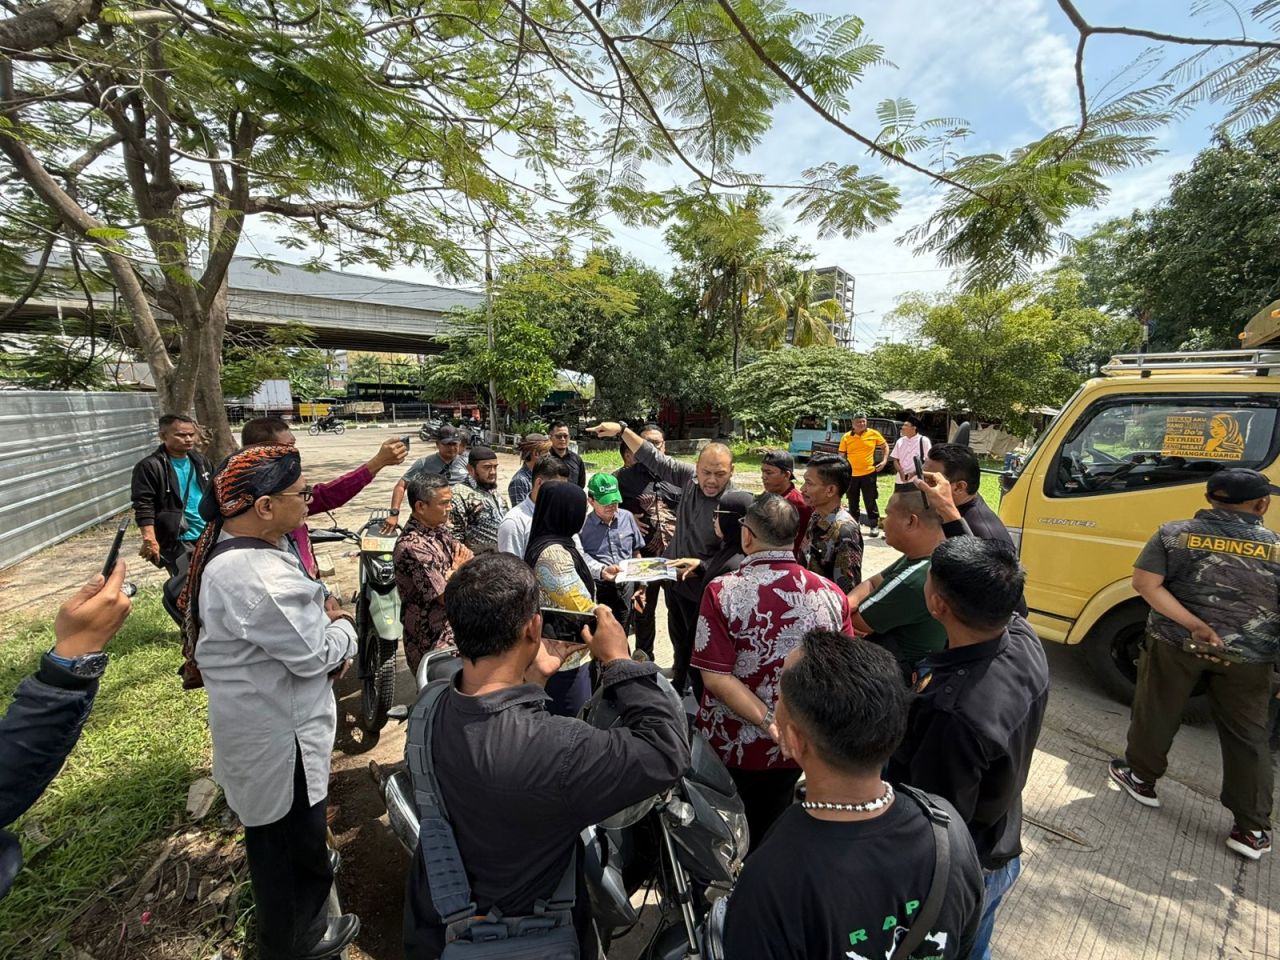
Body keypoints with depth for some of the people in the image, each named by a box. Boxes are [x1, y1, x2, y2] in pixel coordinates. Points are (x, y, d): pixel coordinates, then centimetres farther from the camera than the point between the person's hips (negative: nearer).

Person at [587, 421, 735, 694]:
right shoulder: (690, 476, -11)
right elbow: (655, 459, -2)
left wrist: (701, 565, -38)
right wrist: (622, 430, -8)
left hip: (701, 590, -6)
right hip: (674, 578, 6)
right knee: (678, 638, 27)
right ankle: (678, 682, 51)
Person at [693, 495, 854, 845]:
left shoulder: (721, 592, -23)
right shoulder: (832, 595, -15)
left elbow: (716, 677, -24)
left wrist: (769, 721, -20)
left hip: (729, 746, -2)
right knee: (771, 830, 28)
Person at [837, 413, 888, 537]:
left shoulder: (874, 434, -2)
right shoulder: (846, 437, -1)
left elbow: (885, 446, 11)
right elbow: (841, 456, 5)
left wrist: (884, 461, -1)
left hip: (869, 473, -2)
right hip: (851, 474, 2)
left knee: (870, 501, 3)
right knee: (853, 502, 12)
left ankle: (874, 526, 15)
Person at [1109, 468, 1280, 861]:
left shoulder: (1175, 533, -8)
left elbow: (1145, 583, -17)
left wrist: (1194, 625, -16)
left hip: (1175, 644, -1)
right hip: (1247, 657, 1)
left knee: (1156, 713, 17)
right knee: (1247, 736, 15)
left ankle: (1140, 778, 33)